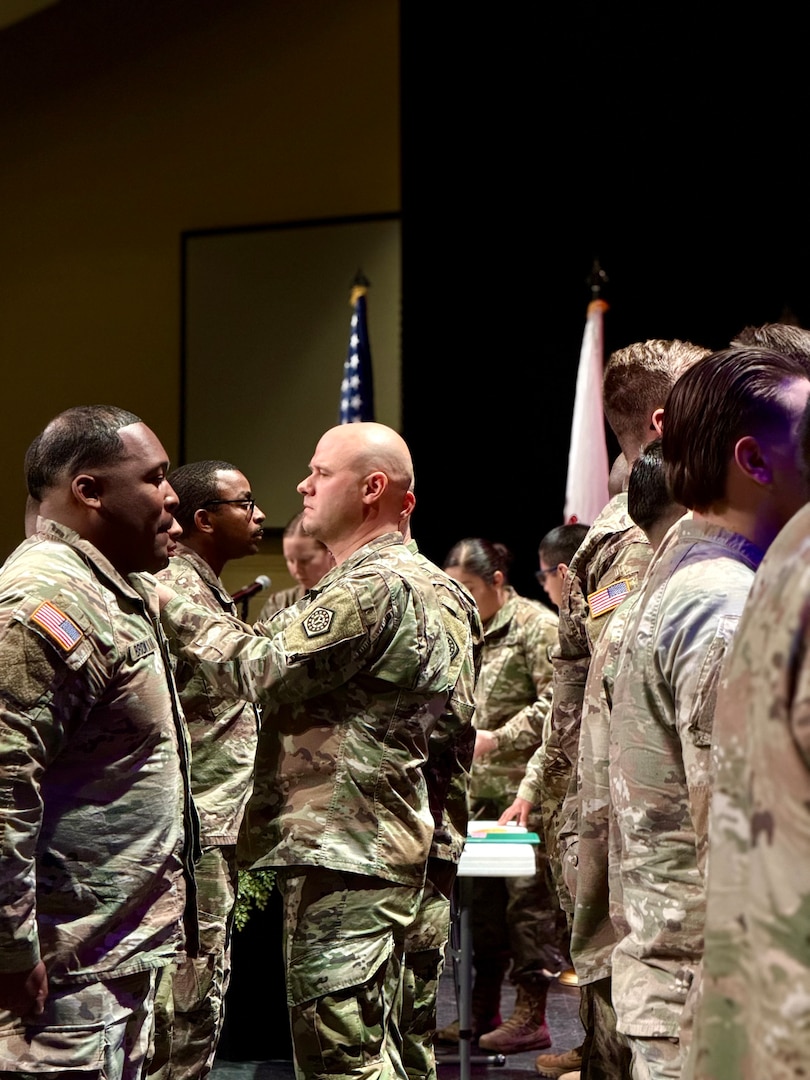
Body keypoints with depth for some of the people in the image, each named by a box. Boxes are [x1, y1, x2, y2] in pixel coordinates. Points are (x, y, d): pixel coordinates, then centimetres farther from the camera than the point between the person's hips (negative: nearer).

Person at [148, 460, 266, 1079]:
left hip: (215, 832, 10)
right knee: (190, 1008, -5)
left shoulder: (209, 592, 18)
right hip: (196, 835, -10)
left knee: (200, 1009, 14)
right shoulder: (177, 592, -14)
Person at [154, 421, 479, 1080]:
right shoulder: (414, 581, 20)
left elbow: (264, 668, -19)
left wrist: (173, 608, -8)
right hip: (369, 849, 11)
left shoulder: (378, 585, -16)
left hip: (345, 855, -11)